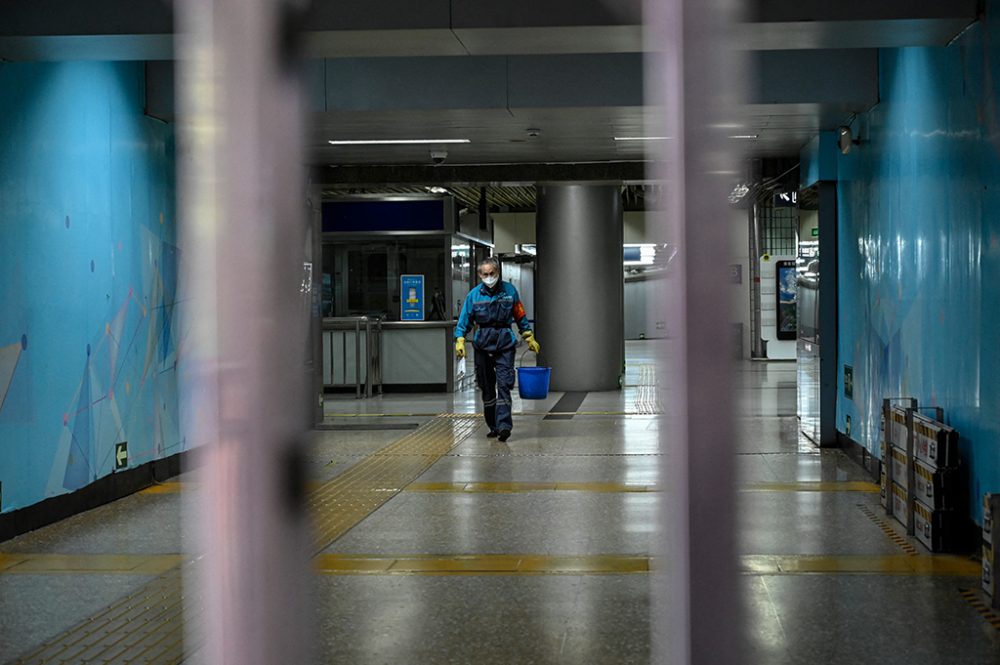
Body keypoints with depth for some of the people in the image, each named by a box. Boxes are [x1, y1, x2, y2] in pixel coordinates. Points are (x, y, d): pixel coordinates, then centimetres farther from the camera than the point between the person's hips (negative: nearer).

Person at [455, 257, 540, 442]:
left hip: (505, 344, -2)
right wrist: (460, 340, -6)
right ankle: (493, 426, 17)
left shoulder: (509, 290, 2)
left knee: (503, 385, -12)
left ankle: (504, 425, -18)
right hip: (483, 344, 2)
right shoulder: (474, 295, 2)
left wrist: (529, 337, 13)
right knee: (487, 388, 7)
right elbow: (465, 320, 6)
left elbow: (520, 316, 12)